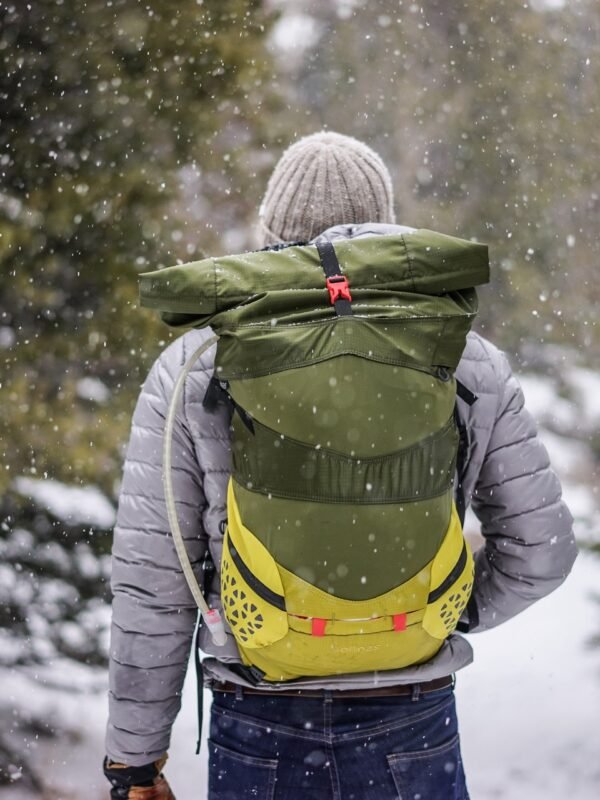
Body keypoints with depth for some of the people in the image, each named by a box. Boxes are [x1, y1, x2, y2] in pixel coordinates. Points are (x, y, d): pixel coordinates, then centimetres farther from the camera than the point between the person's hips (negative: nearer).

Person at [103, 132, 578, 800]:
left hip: (256, 735, 0)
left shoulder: (191, 372, -4)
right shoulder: (467, 364, -2)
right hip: (414, 733, 0)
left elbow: (150, 587, -3)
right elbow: (541, 548, 2)